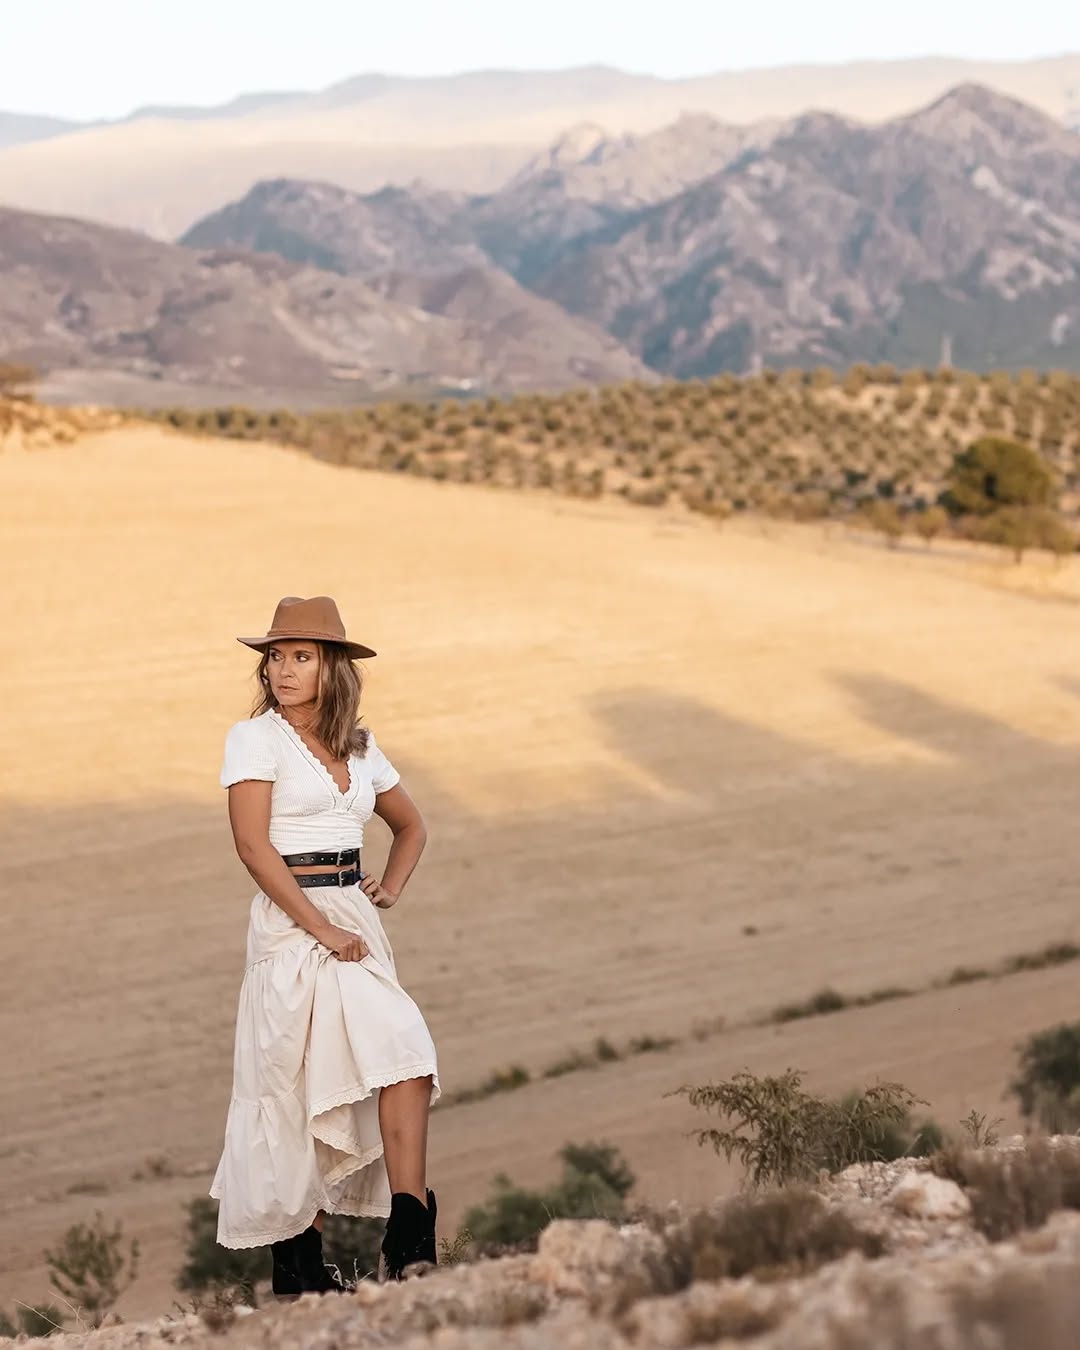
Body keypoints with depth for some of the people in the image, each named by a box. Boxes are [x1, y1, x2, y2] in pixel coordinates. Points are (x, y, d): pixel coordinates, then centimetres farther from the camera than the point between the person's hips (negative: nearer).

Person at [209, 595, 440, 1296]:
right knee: (300, 1085, -7)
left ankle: (409, 1247, -12)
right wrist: (321, 928, -15)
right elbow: (253, 845, -12)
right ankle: (298, 1262, 2)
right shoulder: (256, 738, -3)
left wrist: (390, 888, 11)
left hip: (354, 918, 5)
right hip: (293, 922, -5)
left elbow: (412, 826, 30)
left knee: (403, 1055, -11)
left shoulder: (359, 749, 14)